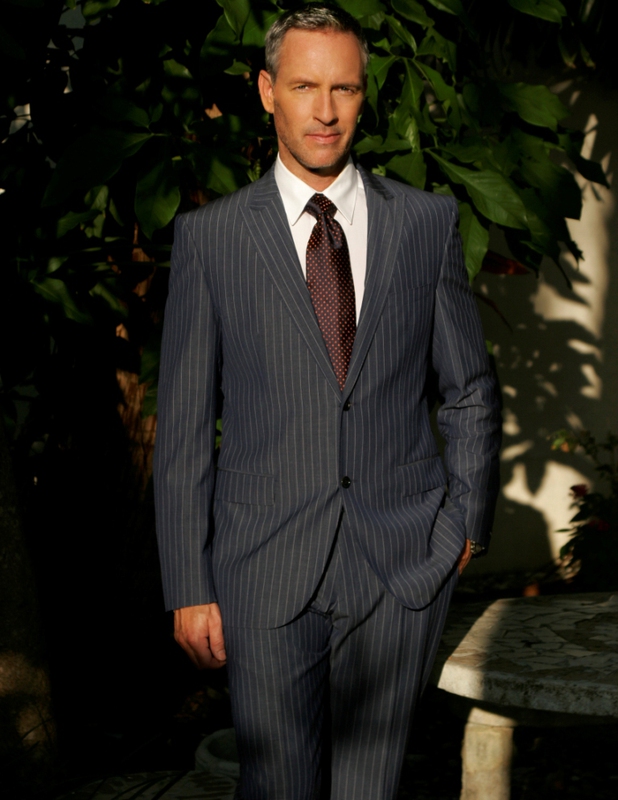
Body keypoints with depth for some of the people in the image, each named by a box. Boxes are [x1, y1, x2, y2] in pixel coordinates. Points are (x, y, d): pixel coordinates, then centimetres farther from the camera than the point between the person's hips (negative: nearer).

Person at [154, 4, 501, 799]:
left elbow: (469, 388, 14)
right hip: (266, 569, -1)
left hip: (402, 562, 2)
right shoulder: (209, 235, 0)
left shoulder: (427, 221, 5)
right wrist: (188, 585, -2)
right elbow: (183, 424, 0)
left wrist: (468, 519, 8)